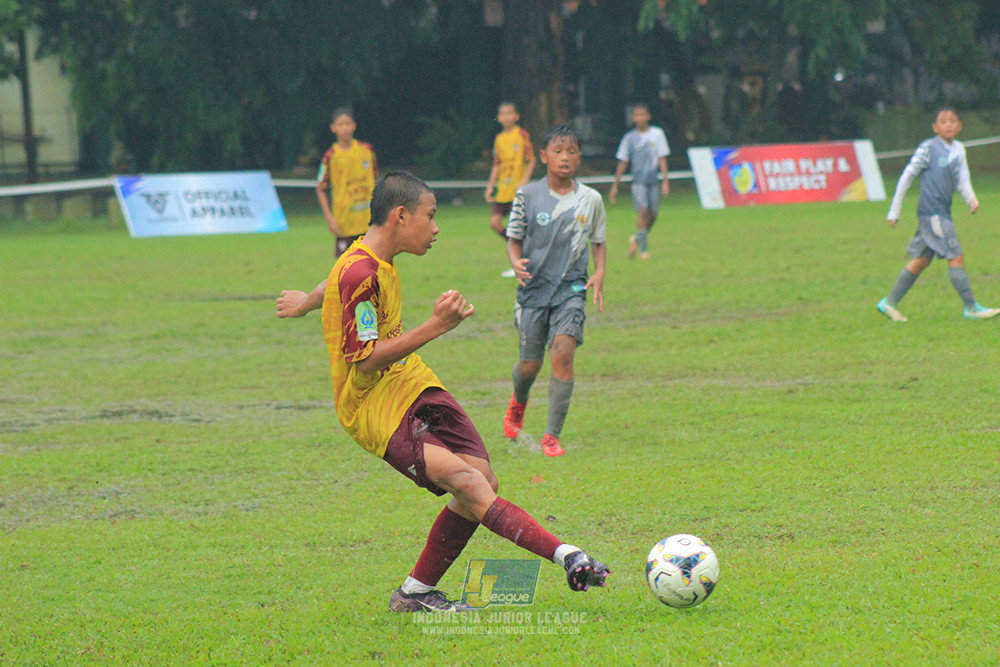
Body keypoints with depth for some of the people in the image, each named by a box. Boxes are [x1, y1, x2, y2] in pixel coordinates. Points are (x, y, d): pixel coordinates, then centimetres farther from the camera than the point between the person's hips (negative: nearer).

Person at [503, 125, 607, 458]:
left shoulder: (590, 200, 2)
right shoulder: (528, 196, -2)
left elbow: (599, 241, 15)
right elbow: (514, 238, 6)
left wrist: (599, 274, -2)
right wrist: (516, 262, -15)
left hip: (571, 288, 0)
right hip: (534, 286, 0)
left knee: (563, 352, -19)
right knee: (530, 363, 4)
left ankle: (552, 435, -13)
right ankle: (518, 402, 43)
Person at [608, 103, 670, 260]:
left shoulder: (657, 134, 2)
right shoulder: (629, 138, 3)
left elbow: (662, 159, 3)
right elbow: (622, 162, 8)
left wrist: (665, 181, -4)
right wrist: (615, 185, 8)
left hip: (653, 181, 2)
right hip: (638, 181, -2)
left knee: (653, 214, 4)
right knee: (642, 211, -15)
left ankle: (637, 239, 29)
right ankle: (643, 249, -14)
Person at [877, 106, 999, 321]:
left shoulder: (959, 150, 13)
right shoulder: (928, 148, -7)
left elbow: (962, 179, 12)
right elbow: (907, 177, -3)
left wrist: (971, 199, -11)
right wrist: (894, 211, -1)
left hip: (943, 211, 8)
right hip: (931, 212, -8)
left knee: (921, 260, 12)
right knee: (956, 257, -10)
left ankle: (889, 303, 19)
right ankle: (971, 308, -7)